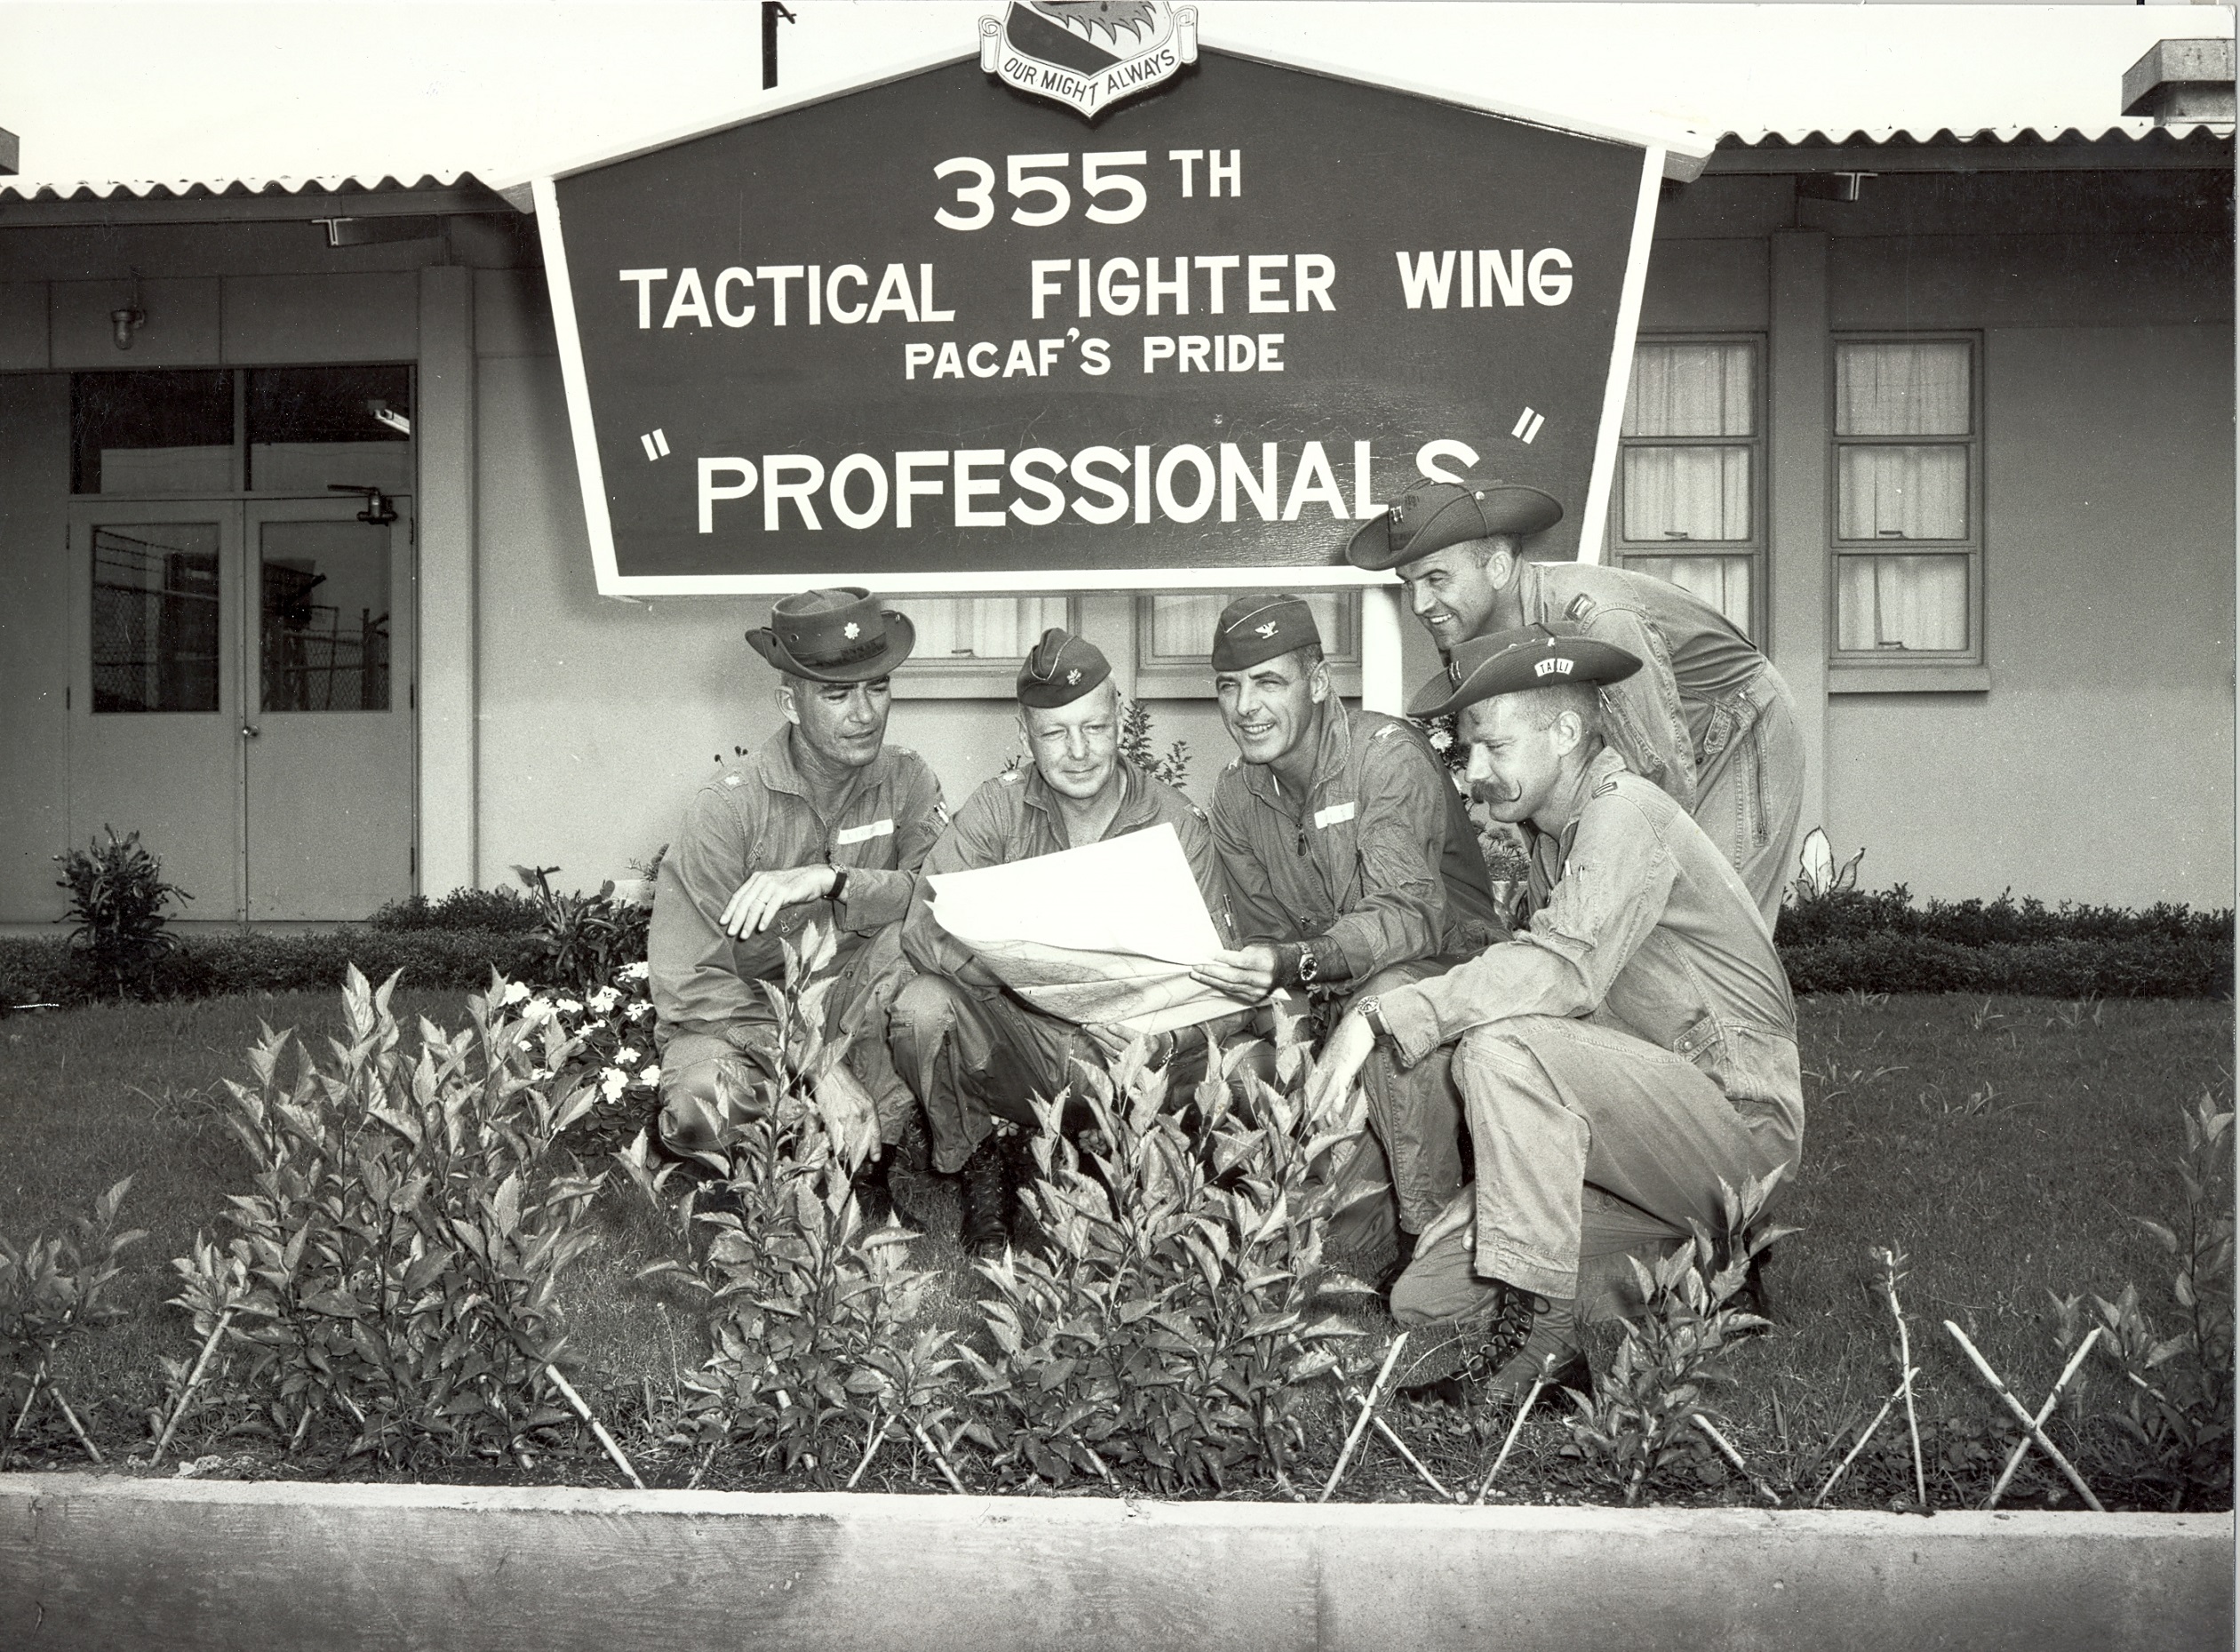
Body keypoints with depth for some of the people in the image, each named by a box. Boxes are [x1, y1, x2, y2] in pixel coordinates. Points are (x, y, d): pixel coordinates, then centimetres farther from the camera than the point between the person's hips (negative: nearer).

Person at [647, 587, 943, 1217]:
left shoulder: (906, 781, -4)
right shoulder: (729, 804, -15)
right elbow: (685, 978, -18)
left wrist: (831, 881, -35)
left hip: (858, 1015, 3)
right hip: (740, 1017, -3)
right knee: (698, 1115, -35)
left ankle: (872, 1162, -13)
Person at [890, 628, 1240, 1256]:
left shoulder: (1178, 828, -4)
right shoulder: (1000, 807, -4)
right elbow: (926, 927, -19)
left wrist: (1163, 1039, -33)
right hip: (1014, 1048, 0)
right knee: (925, 1006, -27)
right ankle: (979, 1169, 1)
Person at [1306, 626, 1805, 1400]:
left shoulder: (1625, 814, -14)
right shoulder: (1553, 834, 16)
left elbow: (1565, 969, -30)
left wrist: (1382, 1016, -33)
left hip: (1739, 1123, -8)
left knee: (1503, 1044, -31)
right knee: (1426, 1303, -8)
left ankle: (1539, 1321, -25)